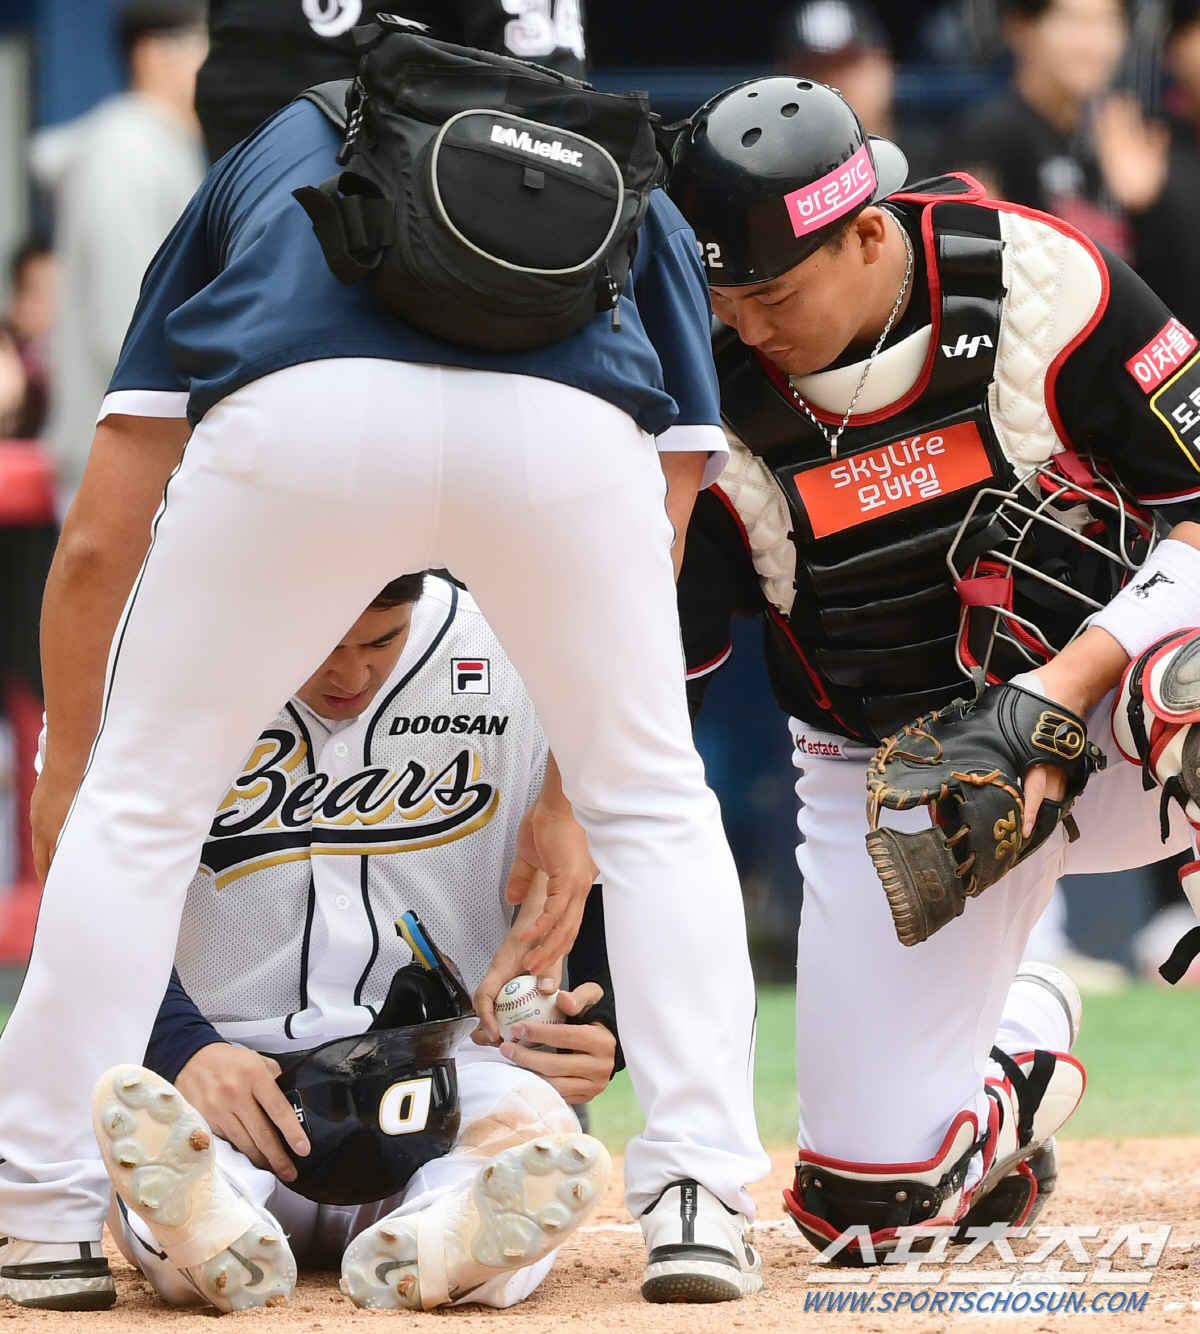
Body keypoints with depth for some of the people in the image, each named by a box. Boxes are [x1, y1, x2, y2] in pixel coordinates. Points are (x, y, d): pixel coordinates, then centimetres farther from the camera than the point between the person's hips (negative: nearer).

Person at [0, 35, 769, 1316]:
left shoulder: (260, 161, 39)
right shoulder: (635, 190, 40)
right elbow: (658, 527, 30)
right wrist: (568, 793, 35)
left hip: (301, 417, -1)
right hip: (567, 429, 1)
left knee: (138, 795, 19)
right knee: (656, 808, 24)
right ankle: (697, 1198, 15)